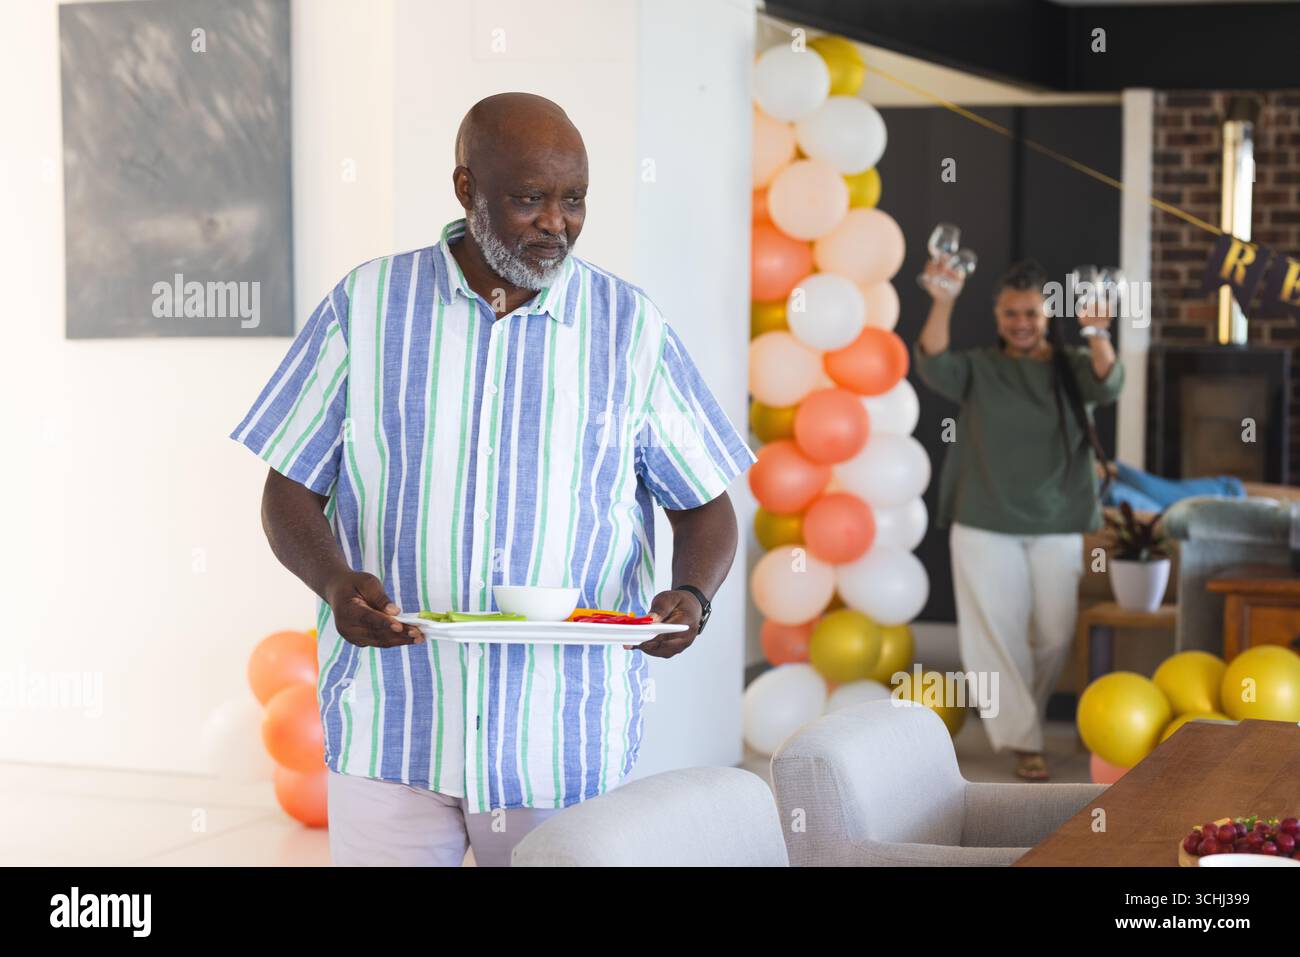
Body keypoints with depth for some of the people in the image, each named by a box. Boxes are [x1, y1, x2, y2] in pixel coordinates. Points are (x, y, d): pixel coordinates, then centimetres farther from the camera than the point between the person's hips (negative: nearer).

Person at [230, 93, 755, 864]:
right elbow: (290, 492, 3)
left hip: (565, 736, 1)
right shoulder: (366, 308, 2)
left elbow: (706, 509, 6)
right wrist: (337, 584, -17)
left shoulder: (632, 329, 3)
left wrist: (692, 597, -15)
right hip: (390, 725, 0)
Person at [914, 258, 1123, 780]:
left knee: (1055, 635, 5)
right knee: (996, 635, -4)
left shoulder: (1072, 368, 3)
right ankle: (1024, 741, 1)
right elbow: (934, 366, -16)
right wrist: (943, 302, -33)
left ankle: (1019, 715, 28)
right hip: (985, 525, 0)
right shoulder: (979, 369, 3)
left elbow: (1107, 384, -18)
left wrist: (1097, 334, -39)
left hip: (1059, 526, 0)